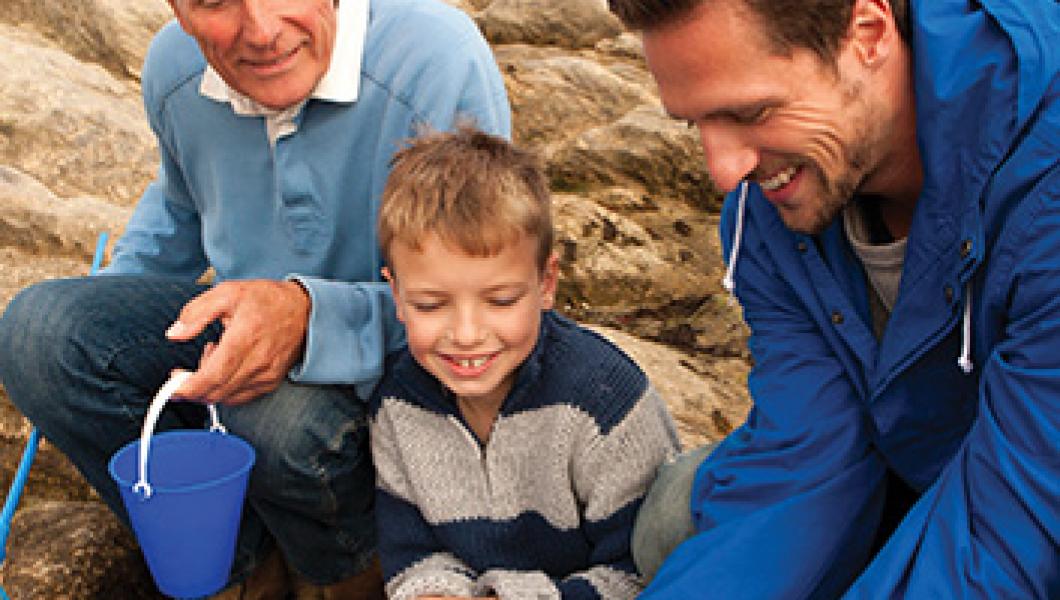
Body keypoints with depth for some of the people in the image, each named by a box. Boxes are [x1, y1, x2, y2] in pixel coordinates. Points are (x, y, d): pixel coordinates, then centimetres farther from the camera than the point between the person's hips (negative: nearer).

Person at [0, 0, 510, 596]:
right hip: (236, 321, 5)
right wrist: (99, 318, 17)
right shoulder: (173, 68, -7)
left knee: (284, 409, -37)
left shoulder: (442, 61, -28)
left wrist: (312, 317, -43)